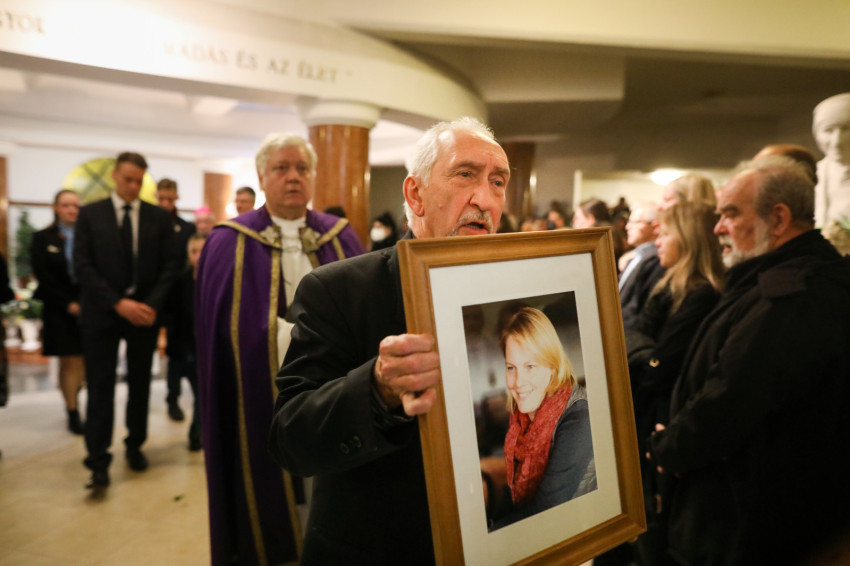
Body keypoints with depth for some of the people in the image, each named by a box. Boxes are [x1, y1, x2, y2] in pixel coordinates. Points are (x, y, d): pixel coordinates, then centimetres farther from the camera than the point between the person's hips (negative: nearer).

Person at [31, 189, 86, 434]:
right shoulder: (42, 238, 4)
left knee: (86, 360, 3)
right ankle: (73, 413, 13)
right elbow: (43, 277, -2)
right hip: (60, 309, -1)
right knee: (69, 361, 1)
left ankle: (71, 400, 27)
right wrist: (68, 304, -10)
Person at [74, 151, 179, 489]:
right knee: (100, 388, -1)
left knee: (140, 385, 12)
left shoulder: (159, 217, 3)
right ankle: (98, 461, 5)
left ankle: (135, 446, 28)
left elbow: (168, 266, 1)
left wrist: (152, 305, -13)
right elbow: (82, 265, -6)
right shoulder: (90, 214, 0)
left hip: (144, 311, 2)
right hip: (102, 312, -1)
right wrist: (118, 303, -16)